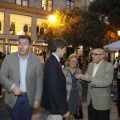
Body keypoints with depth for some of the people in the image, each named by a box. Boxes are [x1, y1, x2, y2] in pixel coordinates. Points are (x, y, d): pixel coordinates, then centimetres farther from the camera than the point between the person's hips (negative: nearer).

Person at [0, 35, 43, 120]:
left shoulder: (36, 60, -6)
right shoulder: (9, 58, -6)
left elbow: (39, 80, -3)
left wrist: (37, 99, -5)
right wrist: (12, 86, -22)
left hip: (29, 98, 0)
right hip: (14, 97, 0)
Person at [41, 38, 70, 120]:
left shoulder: (51, 60, 6)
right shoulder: (53, 63, -24)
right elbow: (54, 89, -28)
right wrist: (64, 109, -23)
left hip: (53, 103, 10)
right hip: (56, 105, -10)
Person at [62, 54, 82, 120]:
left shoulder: (79, 71, 6)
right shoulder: (64, 70, -8)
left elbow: (80, 84, 13)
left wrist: (80, 96, 13)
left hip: (76, 95, 4)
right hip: (66, 95, -4)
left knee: (72, 112, 15)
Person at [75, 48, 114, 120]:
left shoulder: (109, 66, -14)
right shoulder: (90, 65, 6)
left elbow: (107, 82, -25)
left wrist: (91, 79, -36)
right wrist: (82, 76, -8)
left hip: (102, 101, -6)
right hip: (90, 100, 6)